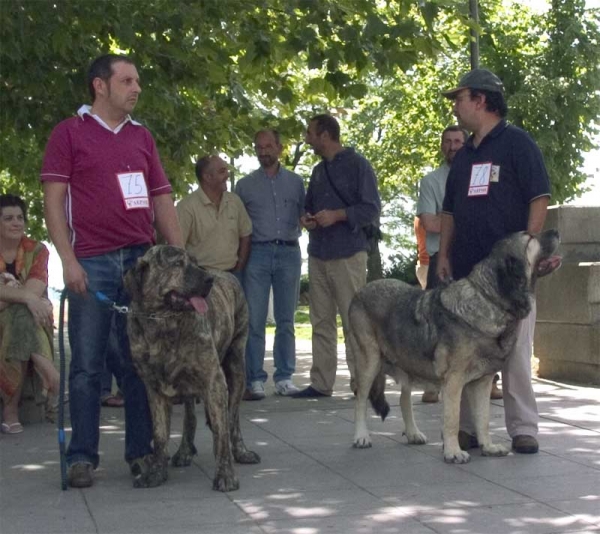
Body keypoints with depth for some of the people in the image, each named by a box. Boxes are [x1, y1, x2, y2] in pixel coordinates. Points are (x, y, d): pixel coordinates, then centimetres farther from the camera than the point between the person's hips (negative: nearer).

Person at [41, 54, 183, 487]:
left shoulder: (142, 137, 16)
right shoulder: (69, 133, 3)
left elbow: (162, 200, 17)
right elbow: (53, 199, -2)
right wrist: (68, 260, -11)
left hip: (143, 258, 4)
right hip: (92, 263, -4)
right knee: (88, 365, -2)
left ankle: (141, 450, 14)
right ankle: (82, 456, 5)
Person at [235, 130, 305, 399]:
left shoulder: (295, 182, 12)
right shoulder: (245, 185, 10)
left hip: (289, 253, 1)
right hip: (257, 253, -1)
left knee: (286, 320, 5)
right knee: (254, 321, -6)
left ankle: (284, 377, 9)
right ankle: (254, 380, -4)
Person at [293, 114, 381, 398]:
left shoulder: (357, 165, -2)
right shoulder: (318, 171, 19)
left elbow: (371, 209, -7)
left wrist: (337, 215, -17)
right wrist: (306, 218, 6)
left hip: (348, 254, -7)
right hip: (318, 254, 7)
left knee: (353, 321, -7)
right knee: (321, 322, 6)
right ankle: (321, 383, 9)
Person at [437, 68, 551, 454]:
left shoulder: (517, 143, -2)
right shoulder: (464, 157, 18)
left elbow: (539, 198, -7)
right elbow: (450, 211, 23)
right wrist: (444, 253, 12)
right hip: (466, 269, 7)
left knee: (515, 350, -5)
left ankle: (524, 429, 2)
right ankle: (467, 427, 12)